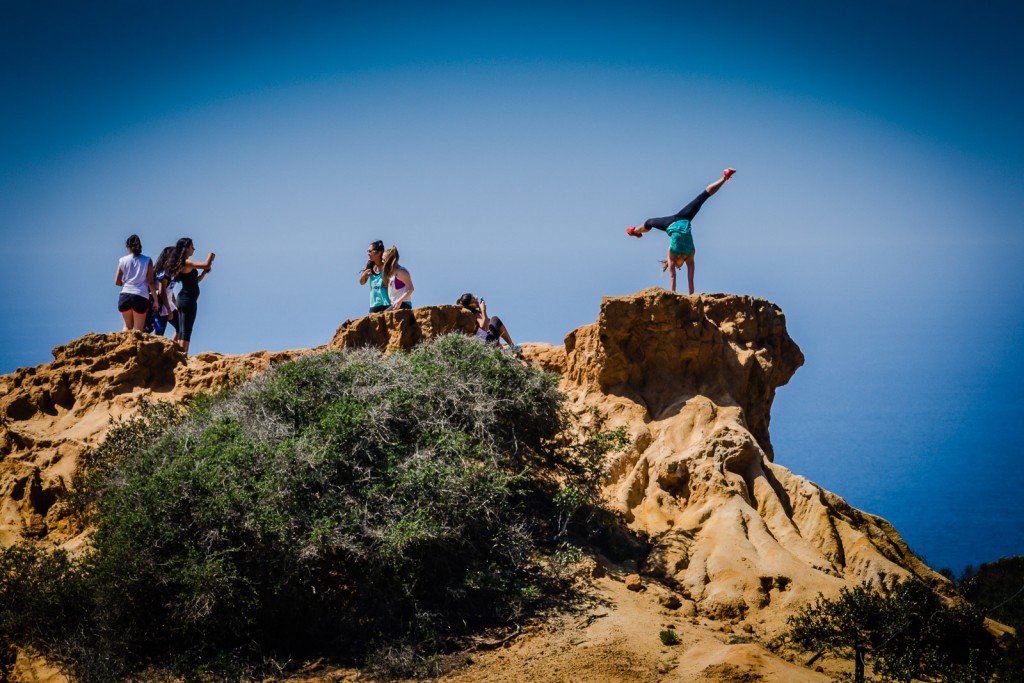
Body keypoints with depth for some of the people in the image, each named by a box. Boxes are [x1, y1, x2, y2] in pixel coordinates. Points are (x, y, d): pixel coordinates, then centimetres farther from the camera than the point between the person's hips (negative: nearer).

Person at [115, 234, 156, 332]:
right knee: (138, 329, 2)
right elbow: (150, 282, -3)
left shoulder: (123, 260, 7)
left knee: (128, 326, 21)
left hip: (125, 295, 2)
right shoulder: (147, 261, 2)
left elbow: (117, 282, 7)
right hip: (141, 297, -2)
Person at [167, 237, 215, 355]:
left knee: (181, 331, 10)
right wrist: (211, 256, -4)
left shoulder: (182, 263, 17)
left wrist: (205, 272, 10)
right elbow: (206, 264, -24)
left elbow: (194, 281, 21)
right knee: (186, 331, -11)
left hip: (182, 299, 10)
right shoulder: (187, 262, -13)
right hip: (188, 299, -10)